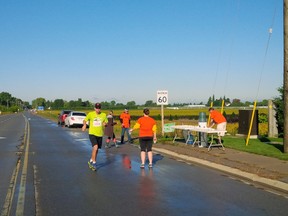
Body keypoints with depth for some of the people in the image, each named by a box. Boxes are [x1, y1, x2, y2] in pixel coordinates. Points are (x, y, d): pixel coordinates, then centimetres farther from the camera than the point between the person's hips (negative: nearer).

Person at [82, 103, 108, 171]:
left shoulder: (103, 115, 1)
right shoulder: (90, 114, -6)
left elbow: (106, 122, 15)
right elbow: (85, 120, 4)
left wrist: (105, 123, -9)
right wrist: (84, 125, -17)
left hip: (100, 134, 4)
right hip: (92, 134, -4)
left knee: (96, 149, 13)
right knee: (95, 147, -22)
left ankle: (91, 161, 36)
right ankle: (94, 162, -7)